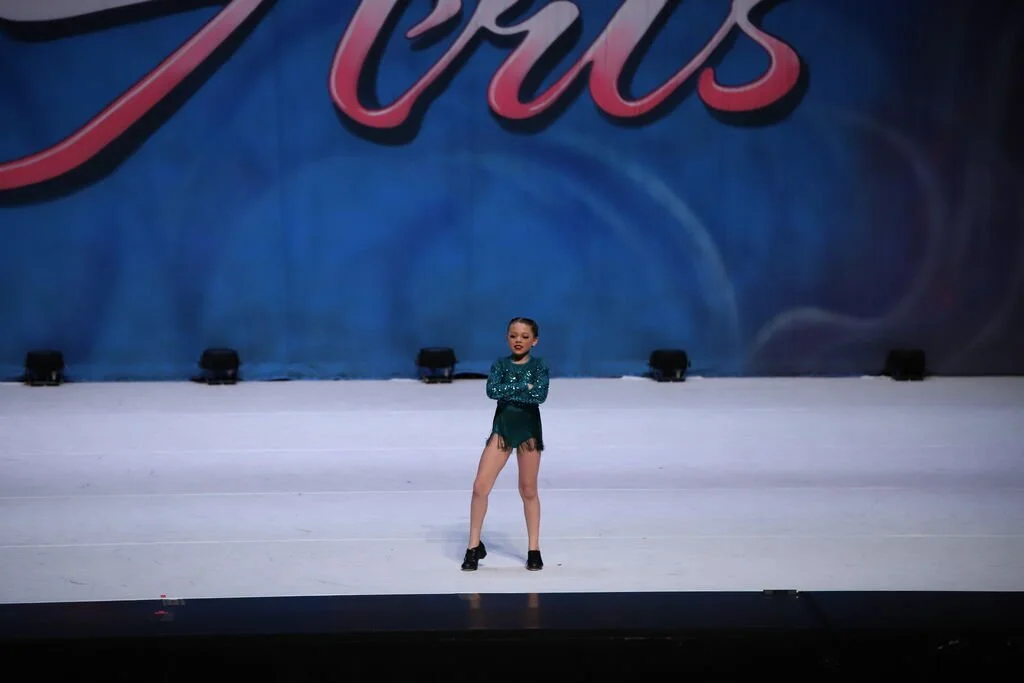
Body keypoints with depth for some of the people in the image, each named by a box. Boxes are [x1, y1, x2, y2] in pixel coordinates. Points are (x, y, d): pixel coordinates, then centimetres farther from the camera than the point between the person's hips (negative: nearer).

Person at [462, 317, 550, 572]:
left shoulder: (539, 366, -2)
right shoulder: (500, 365, 2)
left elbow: (540, 395, -19)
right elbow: (492, 391, -16)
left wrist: (508, 391, -15)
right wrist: (523, 386, -17)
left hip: (529, 429, -1)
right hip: (502, 428, 1)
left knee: (528, 491, 7)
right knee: (480, 487, -7)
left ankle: (534, 550, 19)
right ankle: (474, 546, 8)